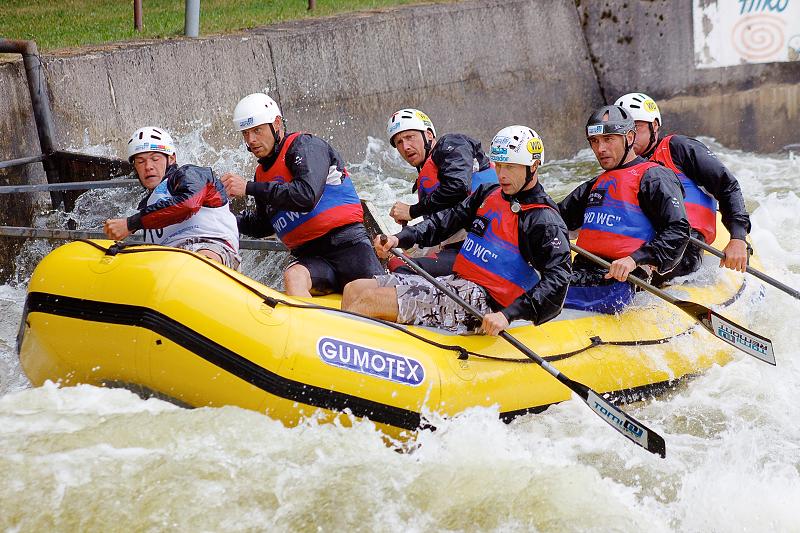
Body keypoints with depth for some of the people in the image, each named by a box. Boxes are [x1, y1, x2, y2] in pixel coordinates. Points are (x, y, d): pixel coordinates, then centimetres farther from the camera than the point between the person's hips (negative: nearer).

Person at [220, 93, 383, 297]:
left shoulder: (305, 145, -3)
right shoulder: (263, 172, 19)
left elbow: (307, 196, -22)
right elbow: (263, 225, 33)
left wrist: (249, 188, -19)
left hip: (348, 243, -5)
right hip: (308, 257, 5)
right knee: (293, 278, -32)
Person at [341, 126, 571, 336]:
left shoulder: (544, 219, -9)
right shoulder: (488, 194, 15)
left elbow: (557, 280, -18)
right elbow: (449, 219, 16)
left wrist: (507, 315, -28)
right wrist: (401, 238, -2)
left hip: (483, 303, -9)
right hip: (455, 281, 9)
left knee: (370, 301, -19)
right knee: (355, 289, 0)